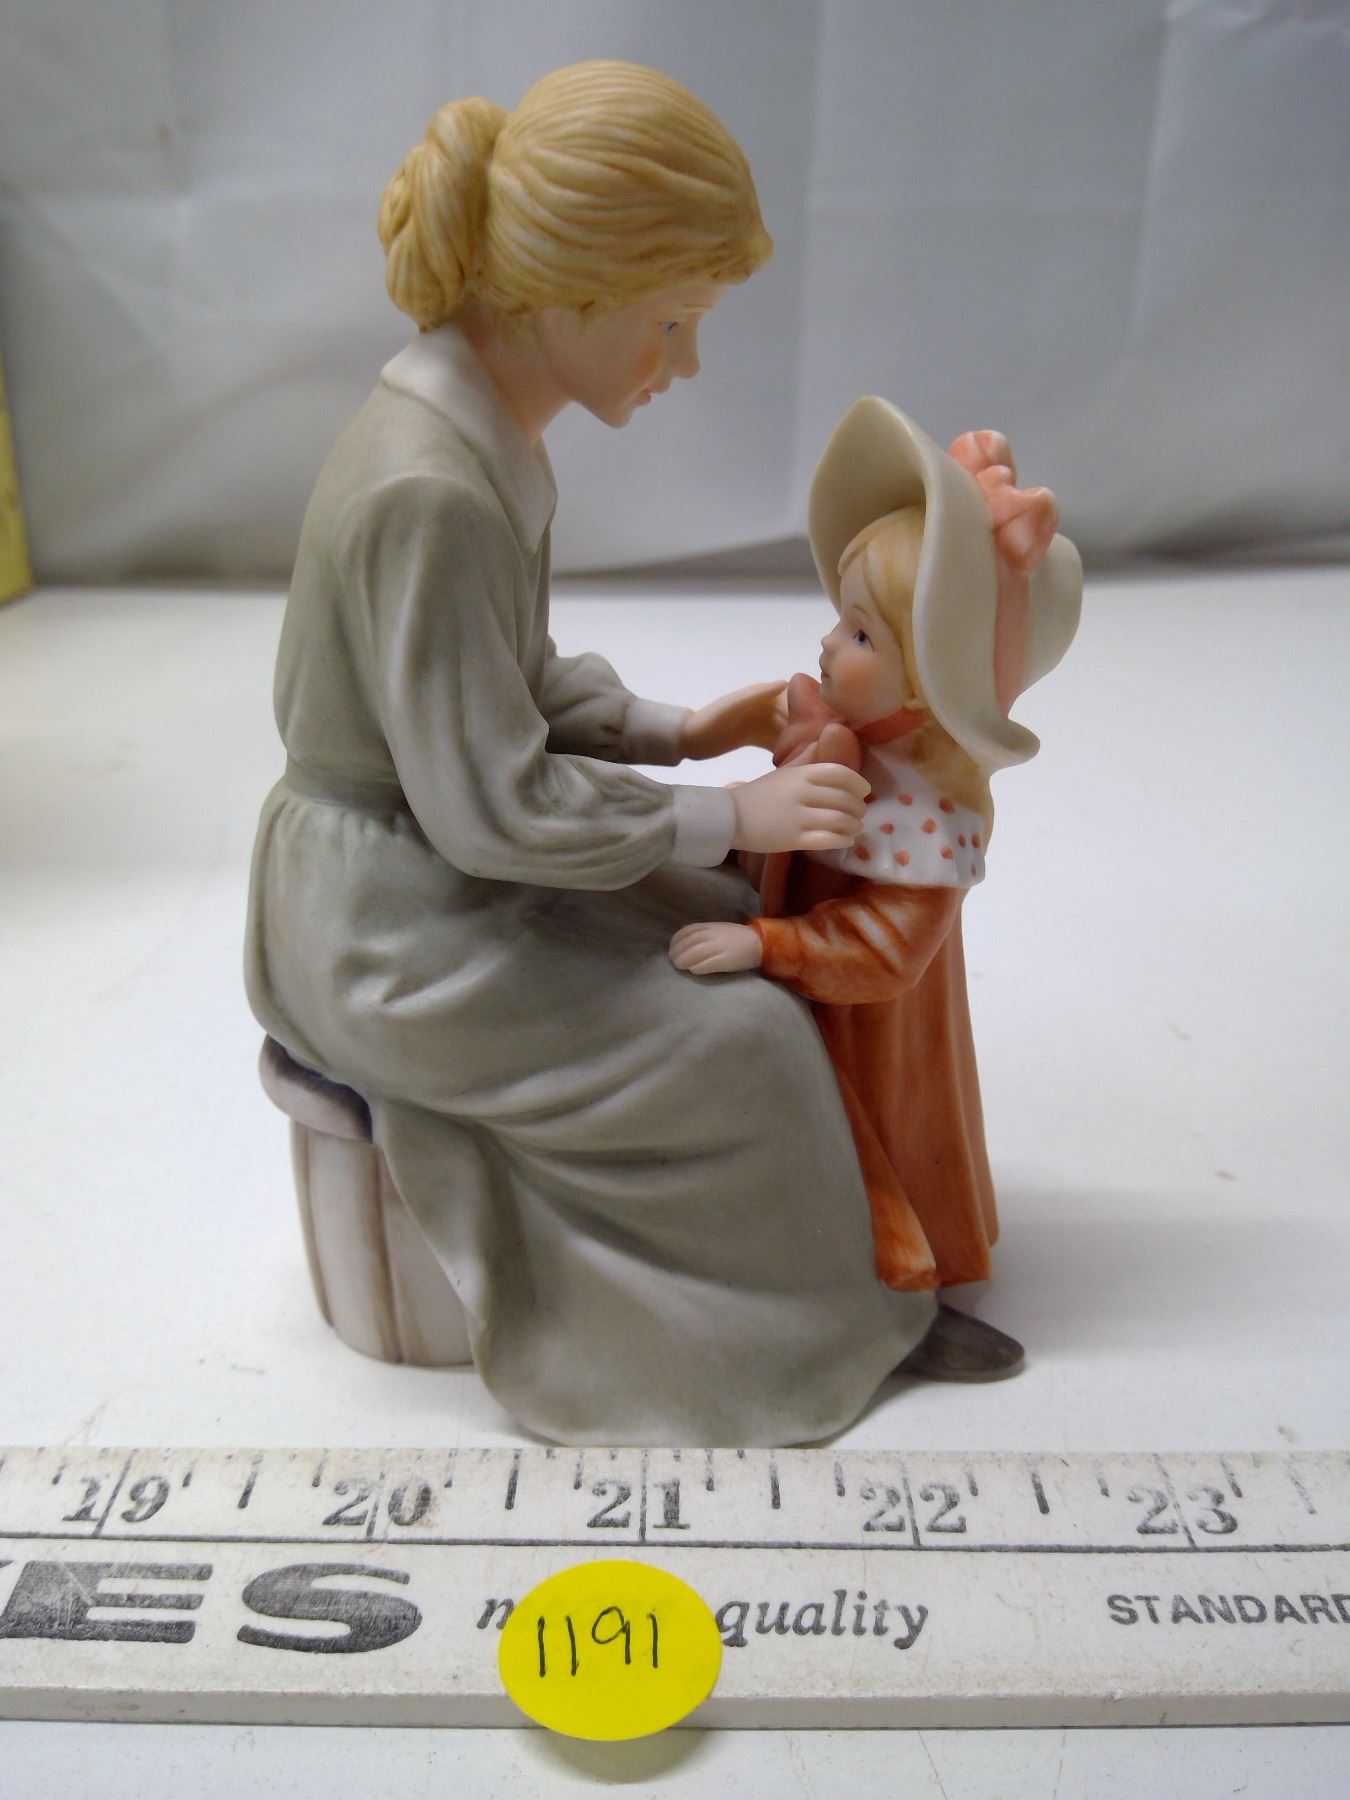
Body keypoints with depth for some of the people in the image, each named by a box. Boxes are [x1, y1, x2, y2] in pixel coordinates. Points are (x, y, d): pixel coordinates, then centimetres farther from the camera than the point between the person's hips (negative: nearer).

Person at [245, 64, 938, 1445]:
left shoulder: (482, 435, 0)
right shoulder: (429, 492, -30)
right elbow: (497, 806, -26)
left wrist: (681, 731, -1)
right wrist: (734, 814, -16)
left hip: (434, 863, 9)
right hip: (384, 936, -9)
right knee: (741, 1039, -7)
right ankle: (766, 1339, 20)